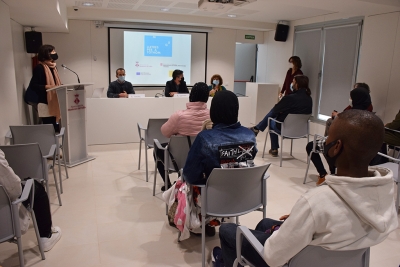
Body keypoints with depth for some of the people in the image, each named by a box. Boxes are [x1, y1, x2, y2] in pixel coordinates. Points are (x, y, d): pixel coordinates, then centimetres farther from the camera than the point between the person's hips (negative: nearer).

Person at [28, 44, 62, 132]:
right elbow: (32, 86, -15)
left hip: (54, 103, 8)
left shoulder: (53, 67, 14)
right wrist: (47, 86, -26)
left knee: (56, 128, 7)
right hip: (45, 104, -8)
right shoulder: (39, 68, -9)